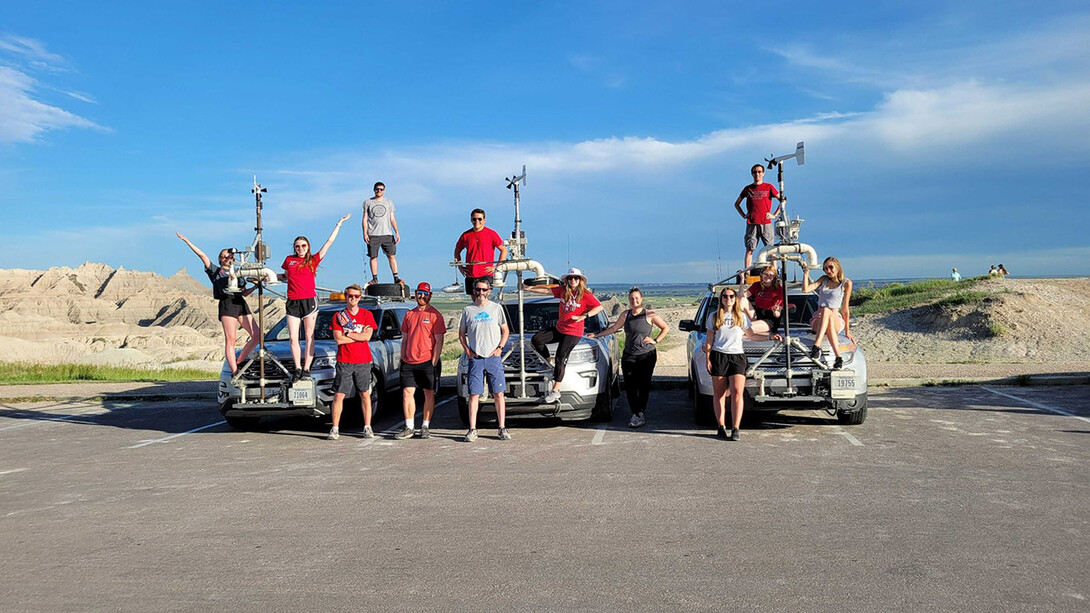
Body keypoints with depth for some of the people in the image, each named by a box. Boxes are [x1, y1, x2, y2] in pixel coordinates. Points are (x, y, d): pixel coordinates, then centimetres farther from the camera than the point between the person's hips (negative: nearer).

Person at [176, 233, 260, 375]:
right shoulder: (215, 271, 18)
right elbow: (202, 255, 11)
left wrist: (255, 286, 10)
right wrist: (186, 240, 7)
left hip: (241, 304, 5)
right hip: (227, 303, -5)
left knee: (256, 335, -5)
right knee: (230, 340, -10)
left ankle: (239, 362, 7)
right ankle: (234, 372, -12)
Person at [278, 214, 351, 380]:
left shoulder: (314, 259, 5)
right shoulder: (289, 260, 13)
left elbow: (330, 242, 7)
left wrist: (339, 223, 9)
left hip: (309, 301, -2)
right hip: (293, 302, 2)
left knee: (309, 337, 0)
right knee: (293, 338, -3)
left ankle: (306, 368, 4)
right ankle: (298, 368, 5)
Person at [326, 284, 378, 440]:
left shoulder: (367, 315, 4)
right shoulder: (338, 316, 3)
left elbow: (367, 337, -10)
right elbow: (338, 339, -8)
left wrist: (347, 332, -9)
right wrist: (359, 335, -8)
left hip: (363, 361, 1)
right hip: (344, 362, -1)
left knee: (365, 395, 6)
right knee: (339, 395, -2)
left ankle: (367, 428, 13)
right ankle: (335, 429, 4)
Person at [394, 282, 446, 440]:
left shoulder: (435, 314, -2)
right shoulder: (409, 314, 14)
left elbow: (439, 341, -5)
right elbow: (404, 339, 18)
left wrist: (434, 362, -11)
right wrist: (402, 358, 10)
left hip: (427, 361, -4)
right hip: (408, 362, 5)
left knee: (429, 394, 3)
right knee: (407, 392, 2)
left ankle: (426, 427, 11)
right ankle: (409, 427, 8)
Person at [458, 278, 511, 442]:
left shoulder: (496, 308, 7)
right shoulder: (467, 310, 8)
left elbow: (505, 330, 12)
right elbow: (461, 334, 15)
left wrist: (499, 348, -1)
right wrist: (467, 350, 1)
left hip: (494, 358, 0)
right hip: (475, 359, 0)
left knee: (498, 394, 0)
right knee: (474, 395, -1)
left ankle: (502, 428, 6)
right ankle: (472, 430, 3)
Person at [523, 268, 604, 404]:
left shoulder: (586, 295, -10)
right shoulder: (563, 290, 5)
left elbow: (599, 307, -15)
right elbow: (546, 290, 8)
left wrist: (584, 316, -25)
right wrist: (528, 288, 4)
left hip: (573, 332, -6)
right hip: (559, 328, 6)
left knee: (561, 358, -8)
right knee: (536, 339, 0)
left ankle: (556, 390, 0)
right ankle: (550, 365, 13)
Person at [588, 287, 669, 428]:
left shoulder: (649, 315, 1)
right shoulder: (625, 314, 11)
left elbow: (666, 328, 8)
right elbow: (614, 328, 24)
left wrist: (655, 340, -2)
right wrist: (596, 335, 25)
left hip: (647, 354, -3)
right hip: (629, 355, 3)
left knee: (643, 385, -6)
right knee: (629, 386, -4)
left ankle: (639, 414, 0)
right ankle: (636, 414, 4)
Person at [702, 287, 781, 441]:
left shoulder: (742, 316, 13)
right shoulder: (713, 316, 9)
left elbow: (751, 335, 18)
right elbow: (709, 340, 8)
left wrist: (770, 337, 6)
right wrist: (707, 359, -1)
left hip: (737, 357, 1)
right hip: (719, 357, 0)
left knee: (737, 393, -13)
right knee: (719, 394, 1)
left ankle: (735, 429, -14)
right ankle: (721, 427, 8)